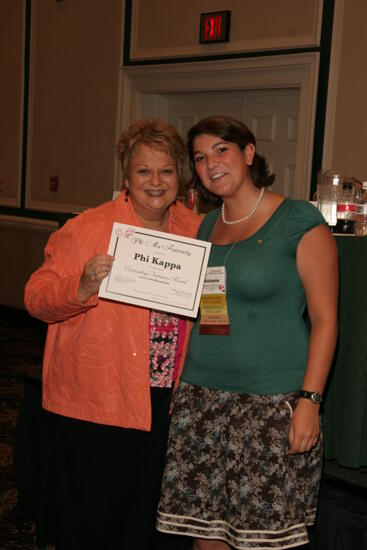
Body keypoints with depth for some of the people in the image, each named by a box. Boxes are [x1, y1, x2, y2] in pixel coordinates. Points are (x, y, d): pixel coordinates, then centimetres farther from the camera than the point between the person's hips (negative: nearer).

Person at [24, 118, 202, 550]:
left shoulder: (197, 231, 7)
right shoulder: (87, 230, -7)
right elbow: (36, 298, -9)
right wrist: (82, 287, -26)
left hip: (169, 402, 4)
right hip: (95, 405, -4)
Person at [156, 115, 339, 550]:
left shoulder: (300, 222, -5)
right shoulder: (207, 226, 14)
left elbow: (324, 318, -7)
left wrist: (309, 400, -14)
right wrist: (181, 385, 13)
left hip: (273, 403, -5)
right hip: (200, 397, 6)